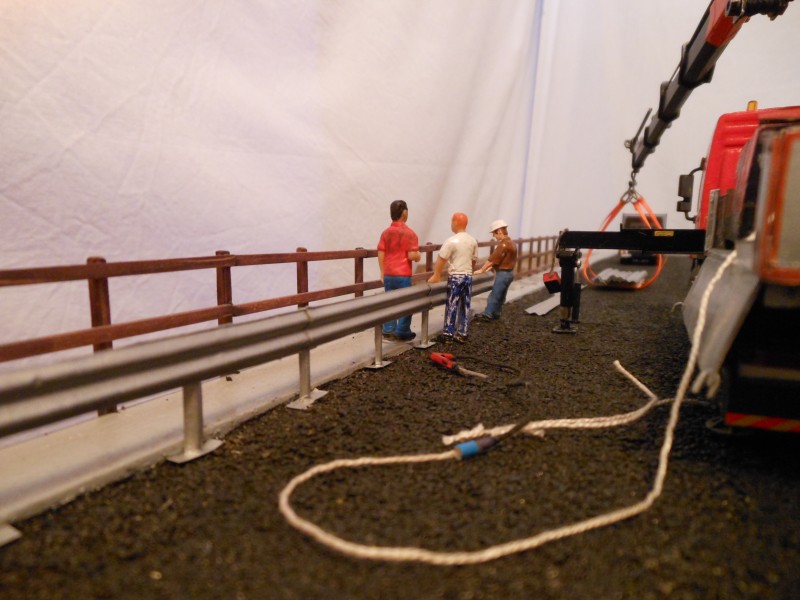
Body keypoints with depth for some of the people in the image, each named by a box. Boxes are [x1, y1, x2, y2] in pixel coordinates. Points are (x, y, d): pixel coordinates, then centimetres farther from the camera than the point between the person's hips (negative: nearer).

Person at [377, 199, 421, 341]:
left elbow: (380, 255, 3)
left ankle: (389, 331, 15)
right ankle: (403, 332, 12)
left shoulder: (386, 232, 4)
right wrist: (419, 256, 6)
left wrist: (382, 273, 11)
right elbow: (412, 256, -17)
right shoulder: (409, 233, -11)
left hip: (388, 274, 5)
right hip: (403, 275, -5)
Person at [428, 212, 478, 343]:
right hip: (468, 276, 6)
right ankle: (462, 334, 16)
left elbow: (441, 259, -12)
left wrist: (436, 275, -2)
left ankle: (448, 334, 6)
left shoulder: (451, 241, -14)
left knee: (452, 306, 2)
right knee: (465, 306, 10)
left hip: (455, 277, -6)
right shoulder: (473, 241, 6)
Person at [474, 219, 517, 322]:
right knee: (501, 295, 15)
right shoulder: (511, 243, 13)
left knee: (494, 295, -4)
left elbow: (493, 259, -19)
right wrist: (490, 267, 11)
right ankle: (495, 314, 22)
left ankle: (487, 314, 1)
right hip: (508, 273, 10)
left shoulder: (503, 244, -20)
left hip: (503, 273, -10)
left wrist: (482, 270, -12)